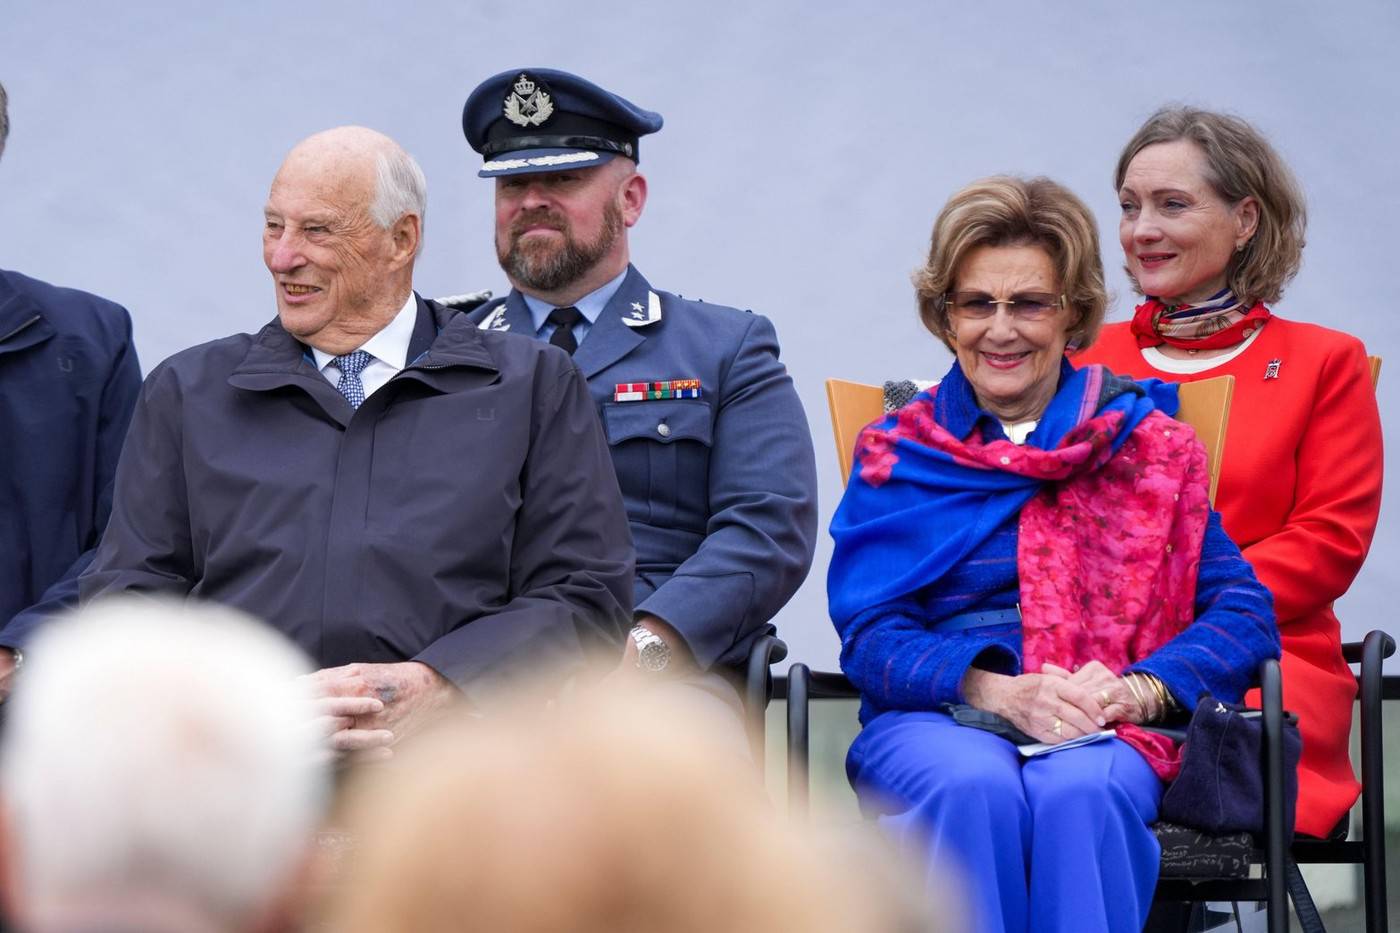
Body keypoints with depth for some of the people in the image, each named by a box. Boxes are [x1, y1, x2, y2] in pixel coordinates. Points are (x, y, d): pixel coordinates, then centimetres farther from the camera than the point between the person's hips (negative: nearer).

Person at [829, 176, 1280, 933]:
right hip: (937, 718, 0)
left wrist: (1138, 689, -15)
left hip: (1103, 735, 0)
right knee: (974, 790, -36)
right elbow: (869, 634, 3)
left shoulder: (1149, 445, 15)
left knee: (1078, 794, -36)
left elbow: (1244, 614, 6)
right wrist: (999, 691, -16)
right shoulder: (894, 455, 15)